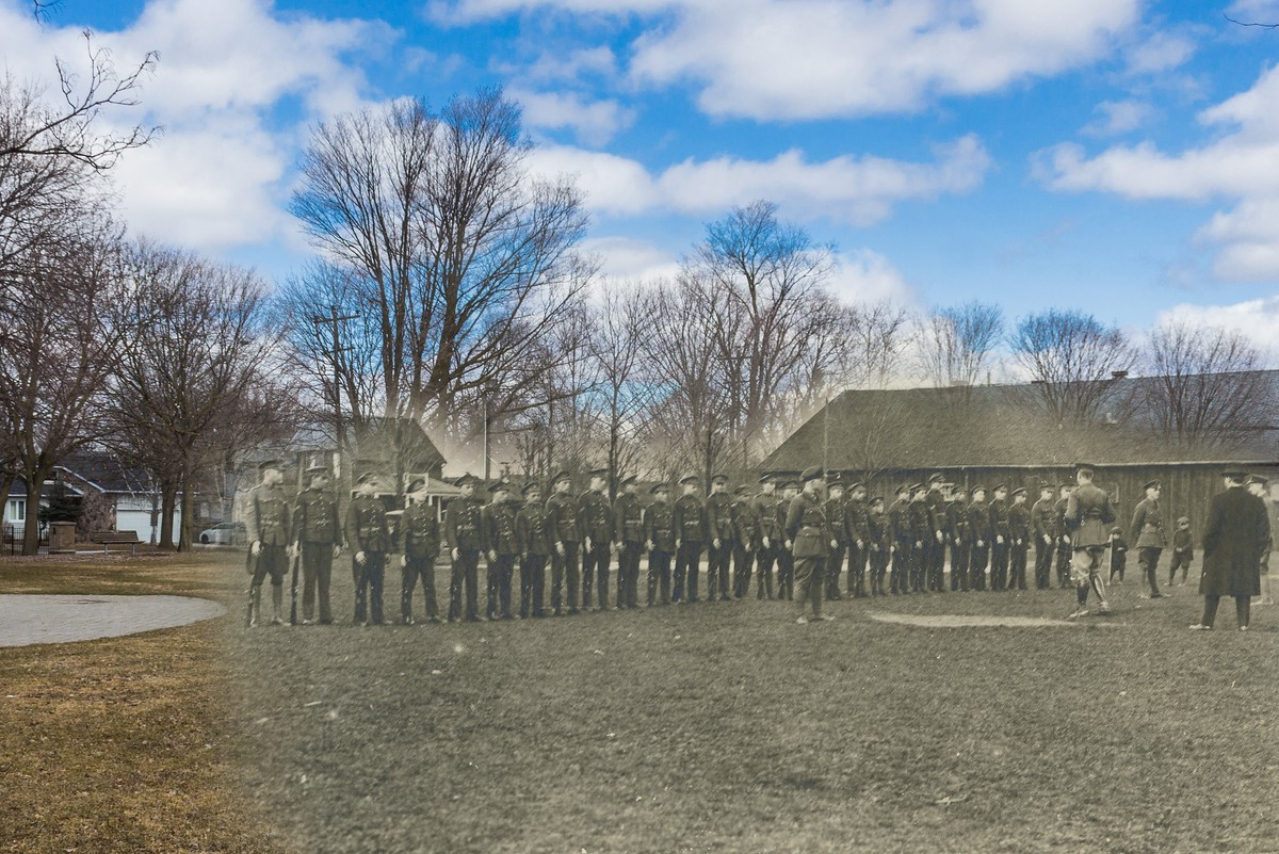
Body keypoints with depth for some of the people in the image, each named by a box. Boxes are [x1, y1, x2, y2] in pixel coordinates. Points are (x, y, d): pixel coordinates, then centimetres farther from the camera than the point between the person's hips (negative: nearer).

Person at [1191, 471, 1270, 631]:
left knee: (1213, 588, 5)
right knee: (1244, 589, 8)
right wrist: (1258, 551, 11)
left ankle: (1207, 621, 6)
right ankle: (1243, 623, 6)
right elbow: (1264, 529, 3)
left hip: (1221, 552, -3)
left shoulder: (1219, 499, -9)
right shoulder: (1256, 502, 2)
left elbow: (1211, 528, -10)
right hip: (1248, 555, 3)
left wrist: (1208, 550, 0)